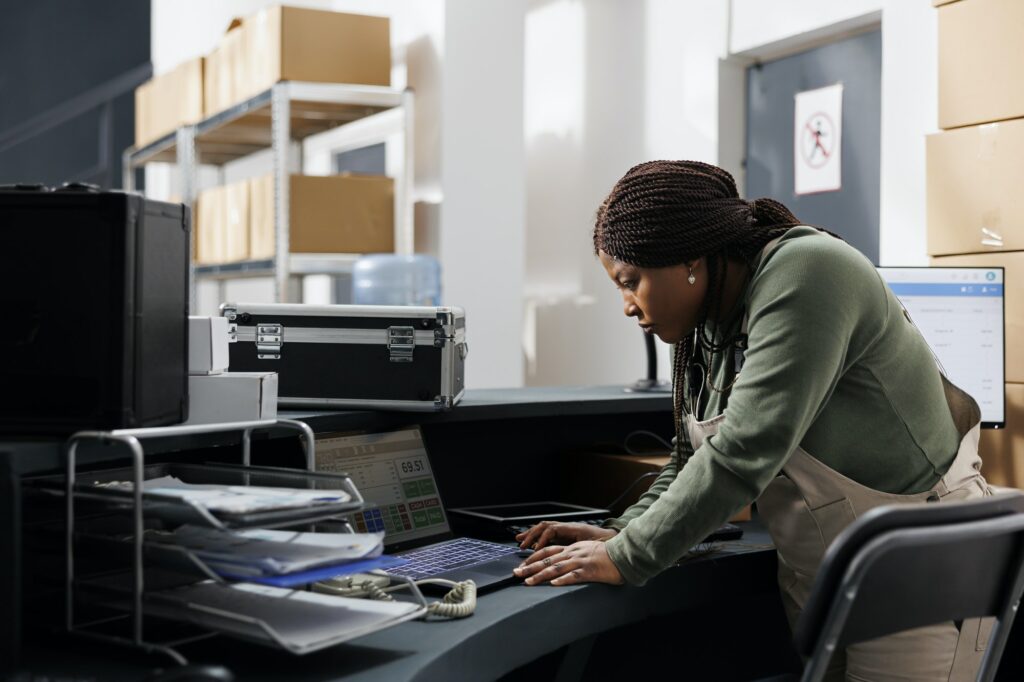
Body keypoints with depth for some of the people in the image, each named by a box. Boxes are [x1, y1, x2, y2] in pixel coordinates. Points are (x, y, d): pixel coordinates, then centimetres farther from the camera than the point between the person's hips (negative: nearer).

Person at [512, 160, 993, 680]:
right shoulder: (705, 327, 3)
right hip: (813, 579, 8)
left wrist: (626, 560, -25)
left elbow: (744, 451, -29)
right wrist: (620, 534, -6)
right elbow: (694, 460, 10)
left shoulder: (804, 277, -23)